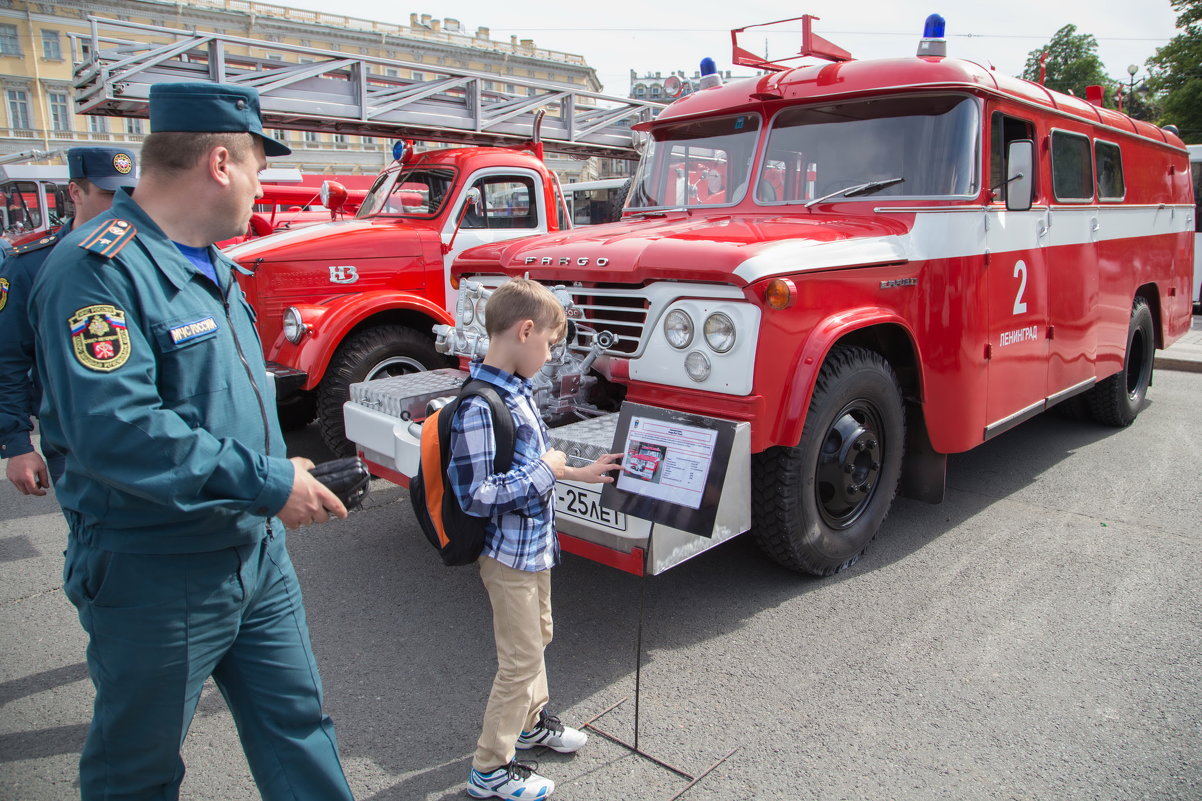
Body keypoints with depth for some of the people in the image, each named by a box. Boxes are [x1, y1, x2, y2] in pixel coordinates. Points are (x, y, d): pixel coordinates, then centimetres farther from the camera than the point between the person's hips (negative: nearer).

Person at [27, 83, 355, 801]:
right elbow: (113, 430, -31)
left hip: (258, 553, 8)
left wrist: (288, 470, 12)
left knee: (296, 721, 20)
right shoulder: (97, 270, -20)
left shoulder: (208, 261, 11)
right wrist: (266, 482, -27)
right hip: (155, 575, -8)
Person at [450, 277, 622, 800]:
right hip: (509, 555, -9)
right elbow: (476, 496, -30)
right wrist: (545, 471, -22)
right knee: (520, 659, 4)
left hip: (535, 545, 9)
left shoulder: (517, 389, 3)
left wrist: (578, 472, 14)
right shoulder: (481, 407, -28)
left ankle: (530, 721, 47)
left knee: (537, 637, 25)